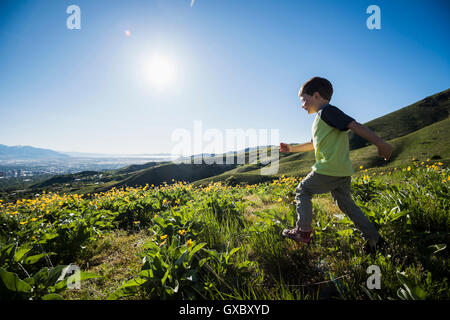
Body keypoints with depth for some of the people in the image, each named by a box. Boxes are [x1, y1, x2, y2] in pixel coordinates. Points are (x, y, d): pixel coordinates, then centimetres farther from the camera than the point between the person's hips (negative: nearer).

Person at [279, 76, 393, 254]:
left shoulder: (326, 110, -7)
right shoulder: (323, 116, 22)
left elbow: (355, 125, -15)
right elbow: (315, 144, 34)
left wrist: (380, 143, -19)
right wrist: (292, 148, 36)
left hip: (328, 170, -10)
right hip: (344, 172, 10)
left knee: (302, 191, 6)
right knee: (346, 203, 18)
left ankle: (304, 231, 7)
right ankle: (374, 238, 25)